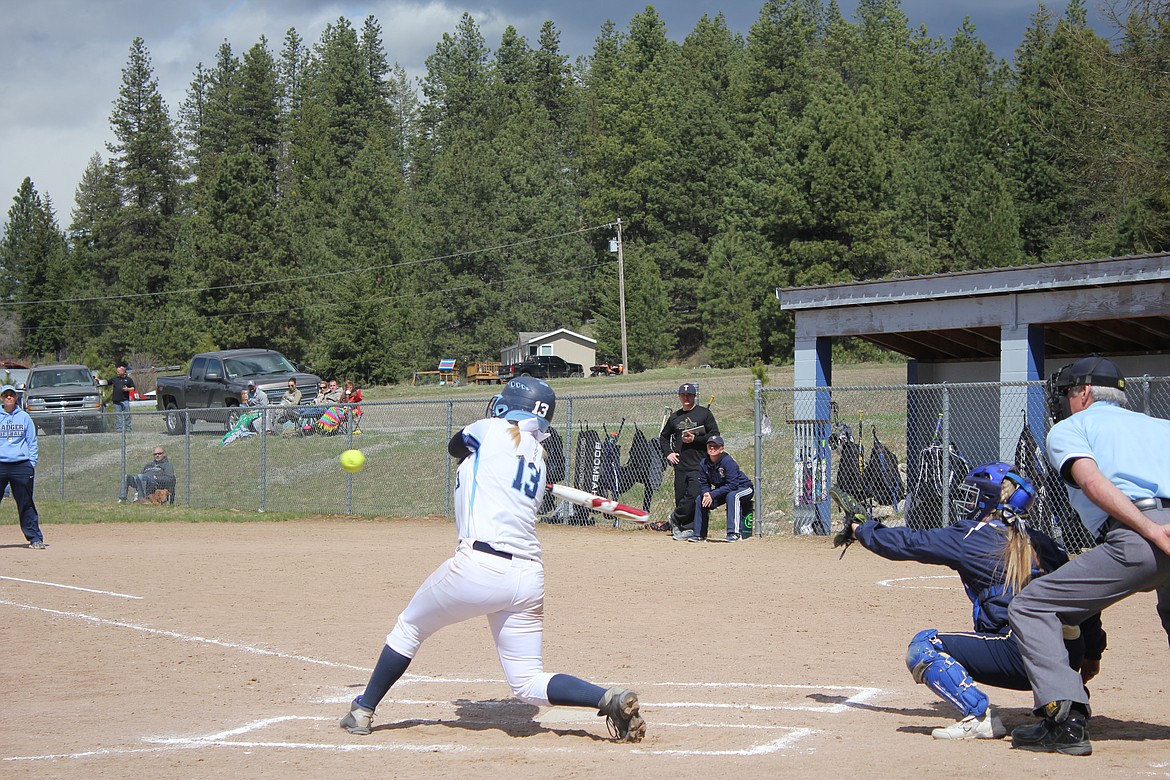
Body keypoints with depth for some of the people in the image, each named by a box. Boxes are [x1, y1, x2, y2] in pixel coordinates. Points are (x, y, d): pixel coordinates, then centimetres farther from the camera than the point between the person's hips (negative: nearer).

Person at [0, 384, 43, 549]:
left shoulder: (24, 417, 10)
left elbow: (32, 441, 12)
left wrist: (33, 462, 3)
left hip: (21, 466, 0)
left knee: (26, 504, 2)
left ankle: (35, 537, 7)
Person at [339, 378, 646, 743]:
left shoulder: (492, 431, 2)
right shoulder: (539, 459, 18)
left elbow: (455, 445, 22)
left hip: (478, 566, -6)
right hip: (528, 575, 6)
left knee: (409, 628, 20)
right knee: (530, 683, 10)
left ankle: (363, 711, 28)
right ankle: (609, 698, -12)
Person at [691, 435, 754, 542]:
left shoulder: (728, 461, -28)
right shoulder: (704, 464, -7)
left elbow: (732, 485, -33)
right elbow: (703, 484, -2)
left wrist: (712, 494, -34)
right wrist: (706, 493, -26)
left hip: (744, 488, -7)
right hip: (722, 491, 7)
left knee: (732, 496, -38)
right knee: (700, 500, -3)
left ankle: (734, 533, -40)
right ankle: (699, 534, 5)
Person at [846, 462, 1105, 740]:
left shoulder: (971, 537, 2)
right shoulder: (1045, 543, 17)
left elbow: (909, 543, 11)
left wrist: (862, 529, 27)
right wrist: (1092, 652, 29)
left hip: (1021, 656, -7)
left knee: (922, 646, 1)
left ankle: (979, 717, -14)